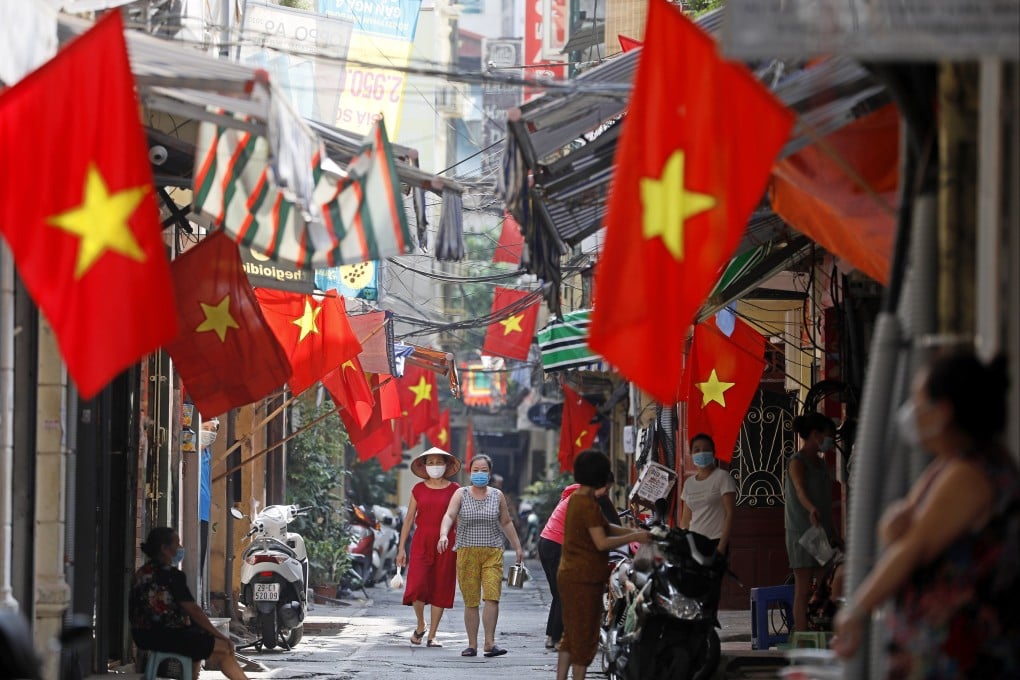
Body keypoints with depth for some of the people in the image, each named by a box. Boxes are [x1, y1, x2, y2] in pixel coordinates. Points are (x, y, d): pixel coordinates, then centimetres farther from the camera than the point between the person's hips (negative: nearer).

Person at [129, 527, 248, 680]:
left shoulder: (141, 574, 13)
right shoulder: (170, 574, -15)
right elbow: (193, 610, -15)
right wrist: (219, 635, -6)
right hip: (166, 636, -10)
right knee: (225, 648, -5)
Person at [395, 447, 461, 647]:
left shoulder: (454, 490, 4)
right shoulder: (418, 489, 8)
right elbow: (409, 519, 10)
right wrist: (401, 548, 6)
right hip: (421, 542, 0)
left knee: (440, 589, 0)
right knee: (417, 586, -14)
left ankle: (432, 636, 8)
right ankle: (420, 626, 11)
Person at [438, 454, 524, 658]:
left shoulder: (497, 496, 10)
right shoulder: (461, 495, 3)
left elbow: (506, 523, 18)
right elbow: (449, 515, -11)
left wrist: (517, 547, 16)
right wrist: (444, 535, -29)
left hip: (493, 552, 1)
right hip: (467, 552, -1)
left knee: (492, 597, -13)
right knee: (470, 601, 1)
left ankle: (490, 643, -15)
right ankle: (472, 644, 7)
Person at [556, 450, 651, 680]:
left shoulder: (577, 499, 13)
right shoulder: (589, 505, -18)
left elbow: (605, 528, 17)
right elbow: (602, 542, -22)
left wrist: (634, 532, 7)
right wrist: (634, 537, -15)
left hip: (569, 576, 10)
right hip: (584, 580, -10)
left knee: (570, 635, 14)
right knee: (585, 635, -2)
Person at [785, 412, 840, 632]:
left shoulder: (820, 463, 18)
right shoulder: (797, 462, -10)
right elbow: (800, 490, -29)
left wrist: (833, 533, 22)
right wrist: (811, 509, -49)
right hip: (802, 532, -8)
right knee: (804, 589, -9)